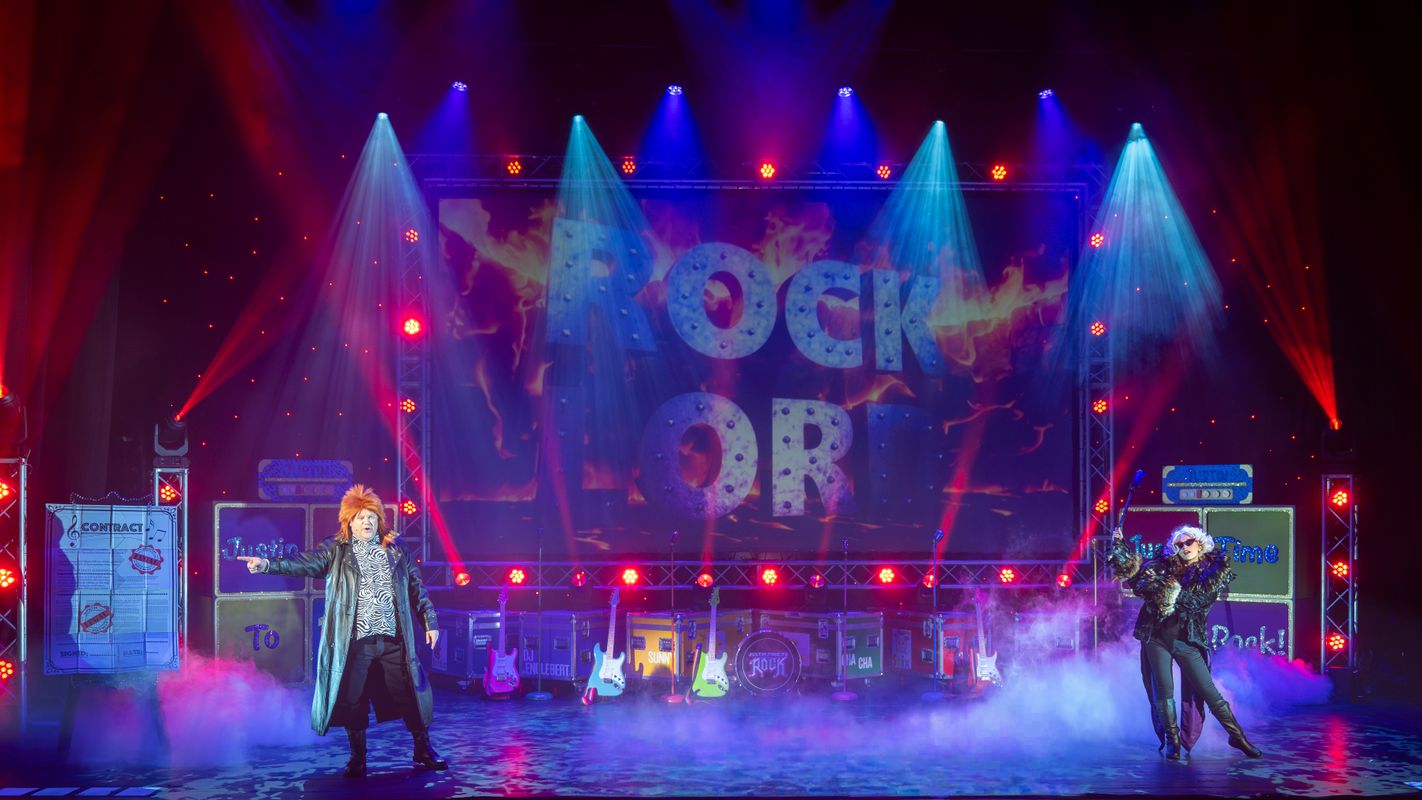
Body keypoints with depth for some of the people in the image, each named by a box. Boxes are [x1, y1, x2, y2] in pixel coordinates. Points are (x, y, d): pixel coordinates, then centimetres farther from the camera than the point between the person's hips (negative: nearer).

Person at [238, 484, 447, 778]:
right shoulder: (336, 551, 2)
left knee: (410, 694, 5)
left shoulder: (395, 550, 9)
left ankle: (424, 751, 22)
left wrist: (430, 622, 12)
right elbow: (304, 562, -12)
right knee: (353, 700, 3)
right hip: (354, 642, -1)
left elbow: (416, 588, 14)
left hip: (394, 640, 2)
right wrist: (268, 564, -27)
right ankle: (357, 759, 19)